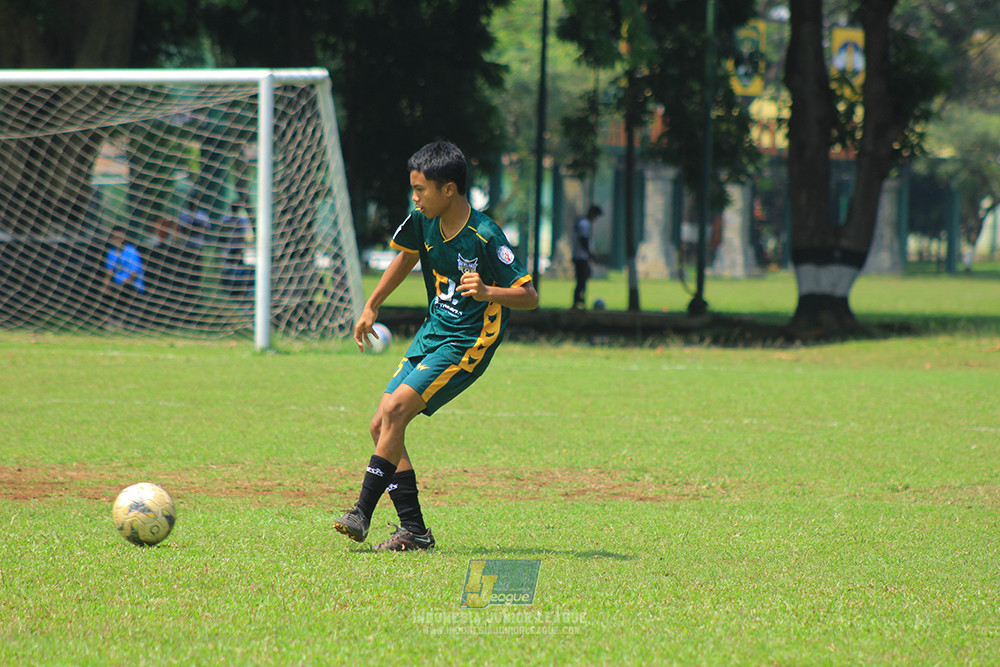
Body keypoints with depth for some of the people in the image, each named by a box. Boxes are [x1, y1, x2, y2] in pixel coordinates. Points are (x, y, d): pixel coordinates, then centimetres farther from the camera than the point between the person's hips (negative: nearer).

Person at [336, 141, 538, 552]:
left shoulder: (484, 237, -21)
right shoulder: (424, 222, 0)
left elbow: (529, 296, -20)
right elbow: (406, 256, 23)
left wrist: (486, 292, -38)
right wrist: (371, 307, 22)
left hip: (469, 343, -8)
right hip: (432, 333, 8)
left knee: (395, 410, -22)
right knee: (381, 426, 0)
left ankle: (362, 513, -18)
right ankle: (414, 530, 3)